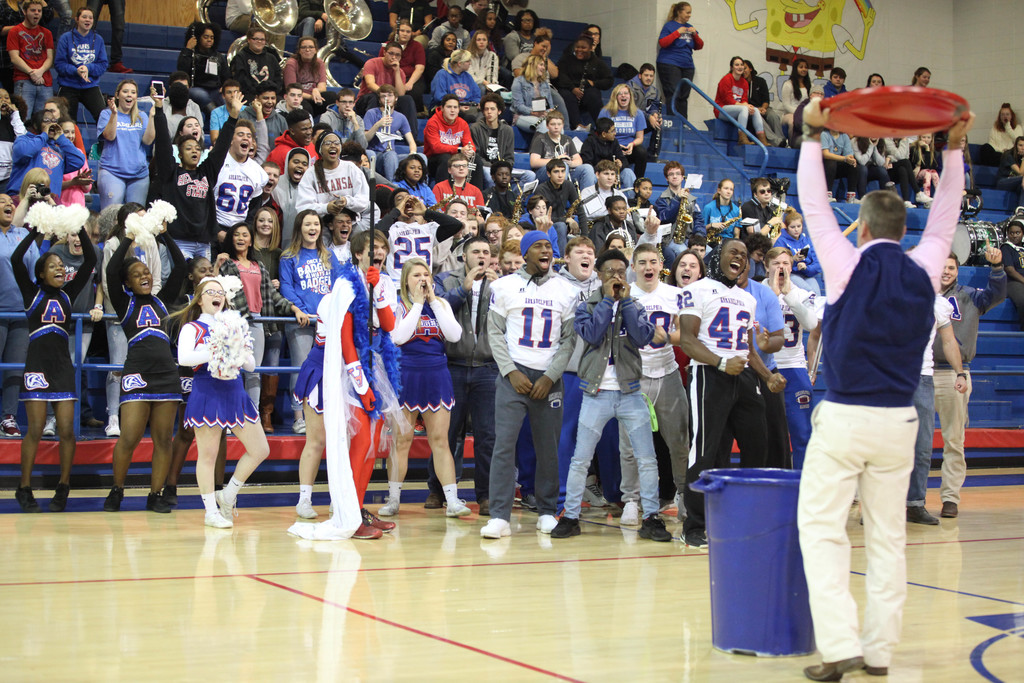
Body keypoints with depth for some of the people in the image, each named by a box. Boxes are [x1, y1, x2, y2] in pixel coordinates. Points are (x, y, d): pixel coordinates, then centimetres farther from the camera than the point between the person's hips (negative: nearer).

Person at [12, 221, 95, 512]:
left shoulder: (68, 294, 11)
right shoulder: (32, 293, 4)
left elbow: (91, 262, 6)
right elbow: (16, 260, -10)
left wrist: (81, 231, -2)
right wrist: (35, 231, -9)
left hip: (63, 365, 3)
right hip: (37, 364, -3)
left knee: (67, 430, -1)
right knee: (35, 430, -4)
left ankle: (63, 488, 9)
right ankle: (25, 489, 6)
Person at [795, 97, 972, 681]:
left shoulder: (850, 267, -6)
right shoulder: (924, 273, 4)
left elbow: (815, 205, 2)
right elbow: (945, 218, 18)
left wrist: (814, 135, 8)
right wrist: (955, 148, 23)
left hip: (844, 417, -4)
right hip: (899, 420, 4)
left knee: (822, 527, 0)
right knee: (888, 535, 9)